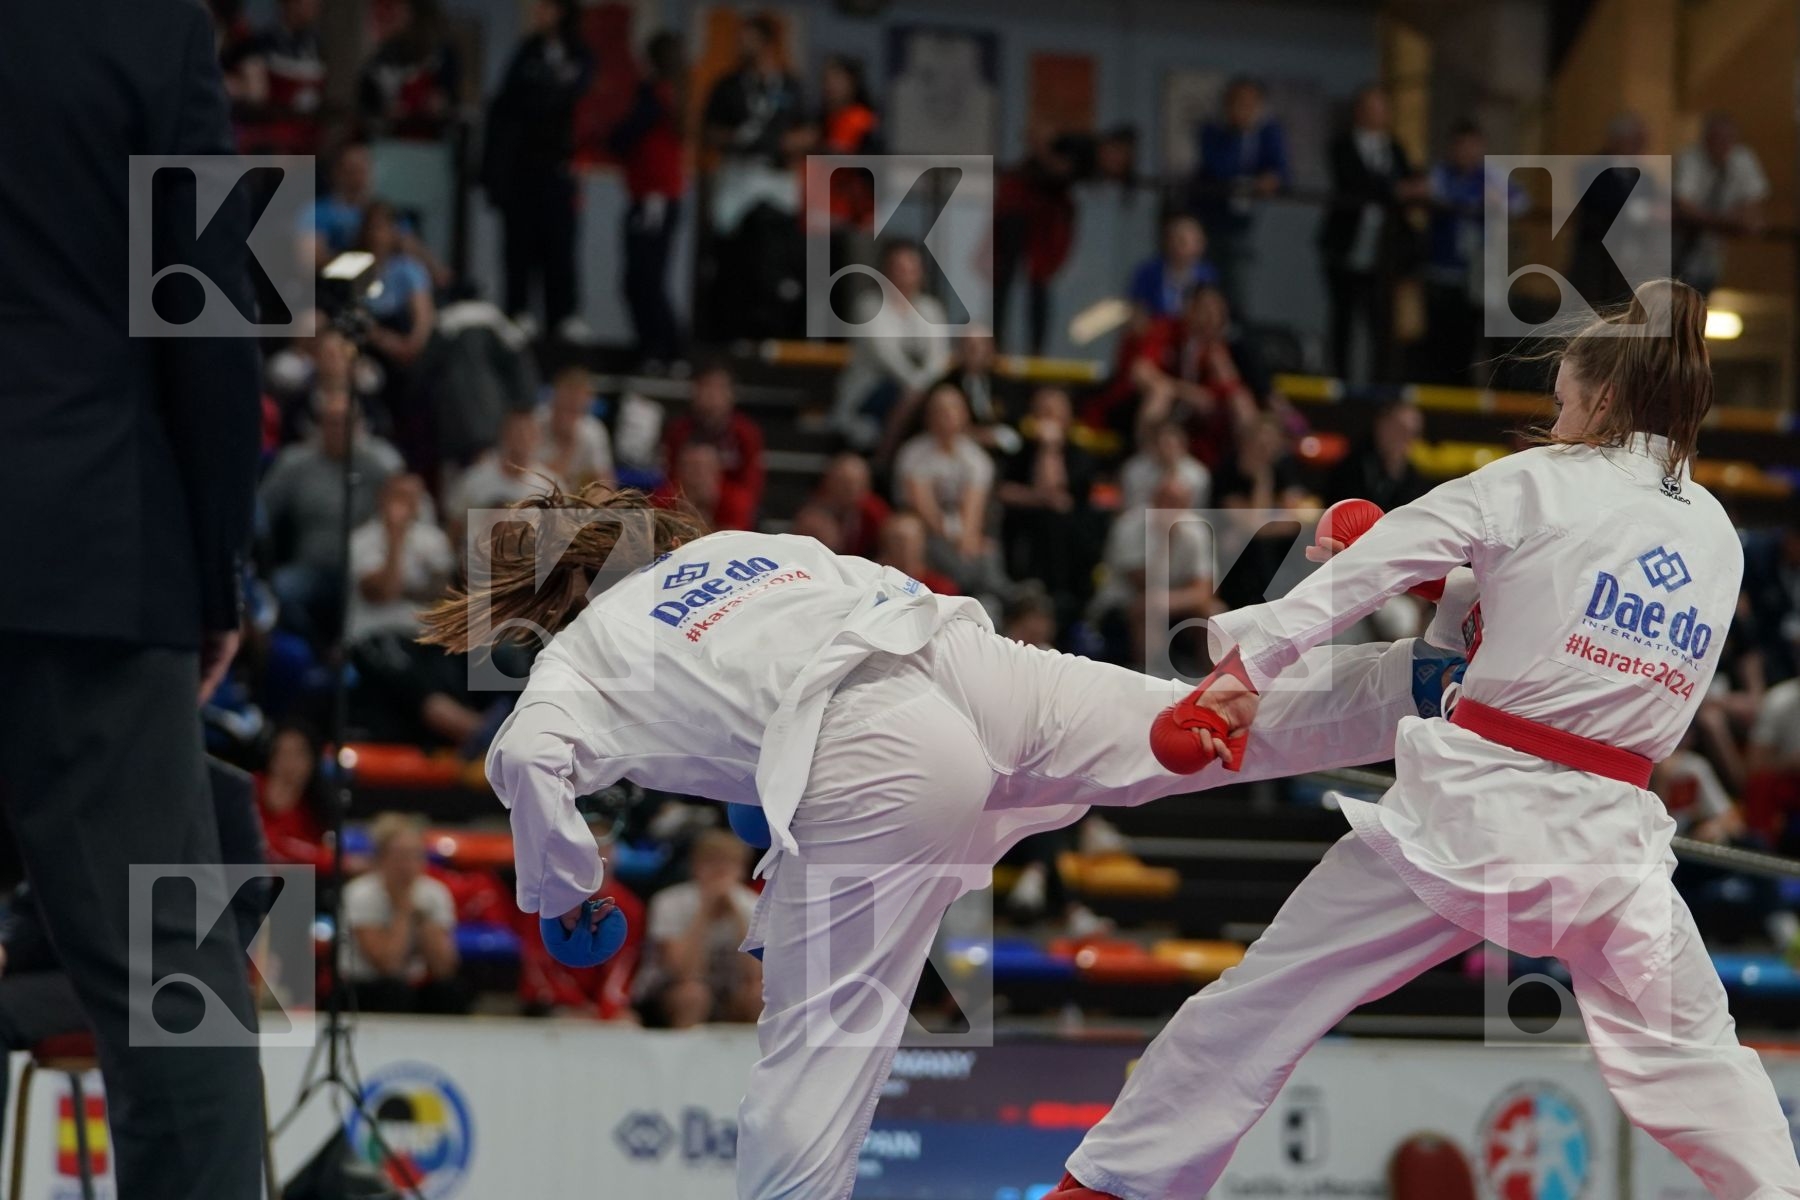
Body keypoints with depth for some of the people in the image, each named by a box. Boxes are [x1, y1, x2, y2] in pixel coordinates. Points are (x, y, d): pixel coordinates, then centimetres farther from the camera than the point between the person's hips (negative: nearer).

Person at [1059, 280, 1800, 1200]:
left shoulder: (1537, 486, -2)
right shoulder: (1719, 539, 11)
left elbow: (1366, 567, -5)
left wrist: (1252, 661, -4)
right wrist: (1464, 587, 15)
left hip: (1464, 804, -2)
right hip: (1602, 837, 3)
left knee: (1269, 995, 7)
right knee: (1689, 1055, 17)